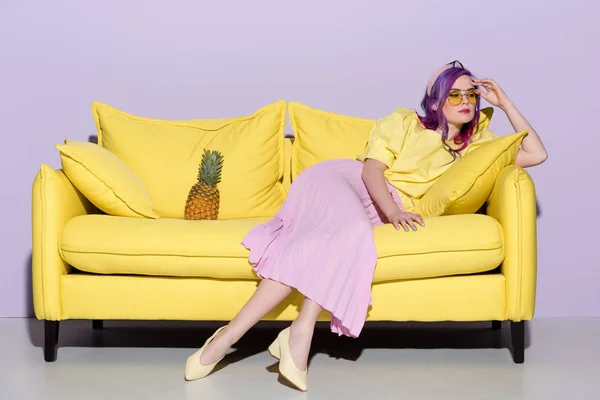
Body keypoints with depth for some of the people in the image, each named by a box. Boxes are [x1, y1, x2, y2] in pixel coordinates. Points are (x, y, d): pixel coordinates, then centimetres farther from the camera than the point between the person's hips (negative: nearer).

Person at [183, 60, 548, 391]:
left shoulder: (476, 143, 21)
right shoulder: (404, 122, 10)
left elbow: (536, 154, 19)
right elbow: (371, 170, -4)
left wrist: (505, 103, 13)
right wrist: (393, 211, -23)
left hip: (378, 211, 2)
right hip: (344, 179, -2)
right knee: (347, 228, -40)